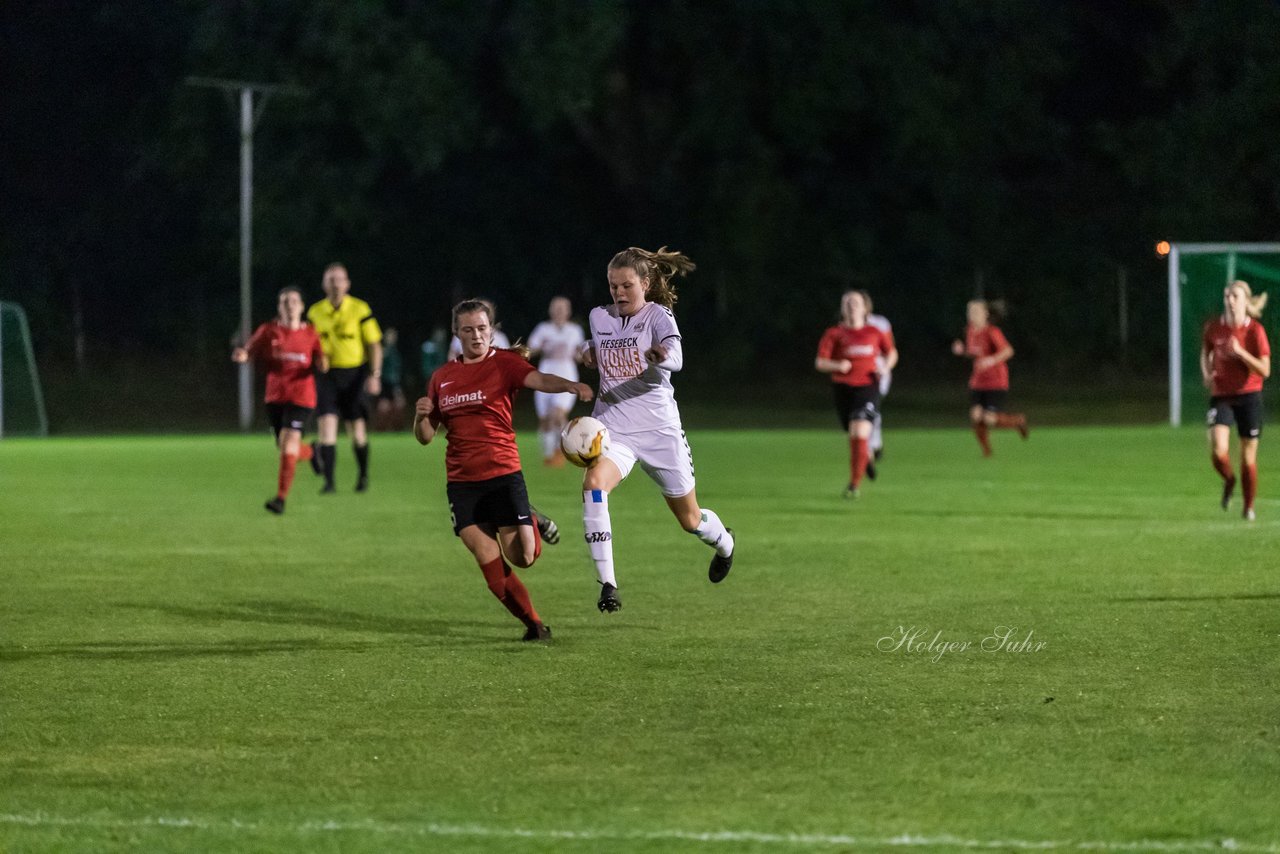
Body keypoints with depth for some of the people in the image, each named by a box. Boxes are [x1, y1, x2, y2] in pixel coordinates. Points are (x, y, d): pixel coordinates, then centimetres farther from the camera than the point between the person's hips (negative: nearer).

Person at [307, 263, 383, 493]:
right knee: (326, 425, -12)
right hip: (327, 376, 2)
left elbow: (374, 345, -1)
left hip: (354, 374, -2)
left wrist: (375, 375, -10)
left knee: (357, 429, 3)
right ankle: (328, 480, -11)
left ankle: (363, 475, 25)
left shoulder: (360, 310, -3)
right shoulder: (315, 312, 6)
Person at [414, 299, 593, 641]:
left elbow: (539, 380, -22)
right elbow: (425, 436, 16)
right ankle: (534, 624, 15)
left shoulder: (504, 363, -1)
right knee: (493, 570, -3)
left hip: (503, 474, -3)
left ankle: (533, 522, 27)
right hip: (461, 481, 3)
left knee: (522, 558, -7)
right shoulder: (442, 376, 10)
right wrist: (421, 416, -7)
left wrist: (570, 385, -43)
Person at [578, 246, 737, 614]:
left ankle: (724, 543, 50)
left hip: (659, 429, -3)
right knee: (593, 484, -30)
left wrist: (661, 356, -54)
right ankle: (607, 583, -30)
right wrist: (589, 349, 6)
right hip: (612, 428, 3)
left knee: (690, 519, 11)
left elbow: (676, 358, -30)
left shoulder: (658, 316, -10)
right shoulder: (599, 317, 5)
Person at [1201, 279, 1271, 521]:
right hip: (1220, 395, 2)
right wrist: (1207, 374, 1)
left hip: (1249, 396, -1)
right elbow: (1205, 353, 20)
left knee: (1248, 457, 5)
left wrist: (1240, 352, -24)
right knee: (1217, 451, -18)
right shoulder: (1213, 328, -1)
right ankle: (1229, 480, 15)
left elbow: (1265, 370, -14)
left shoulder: (1255, 330, -9)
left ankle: (1249, 507, 23)